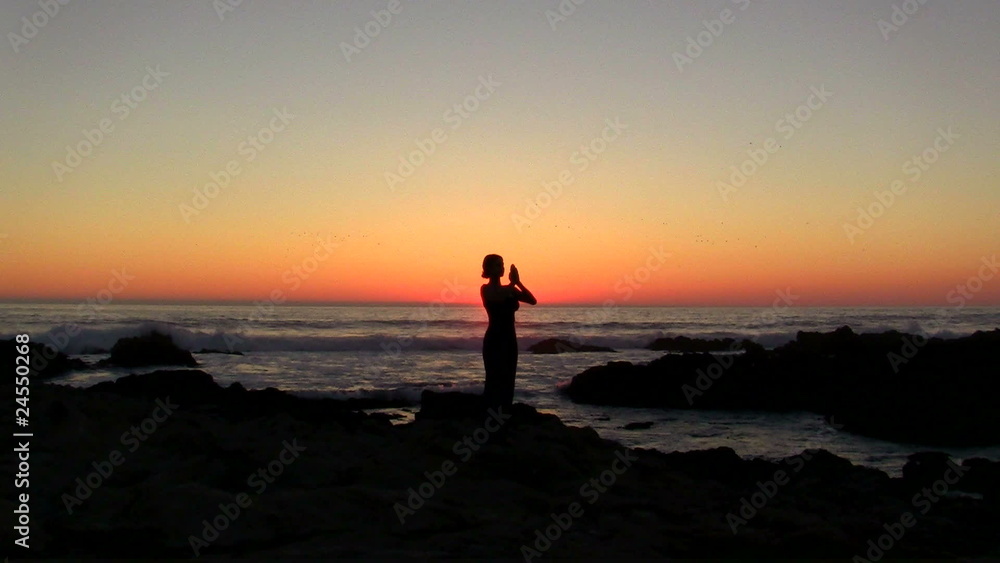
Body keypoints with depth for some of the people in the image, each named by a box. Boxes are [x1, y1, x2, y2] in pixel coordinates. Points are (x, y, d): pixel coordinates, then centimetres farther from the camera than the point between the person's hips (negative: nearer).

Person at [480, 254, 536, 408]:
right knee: (494, 381, -11)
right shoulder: (486, 288, -3)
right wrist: (513, 282, -13)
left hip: (510, 339, 7)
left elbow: (532, 300, 4)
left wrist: (518, 283, -5)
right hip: (494, 339, -7)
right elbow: (499, 298, -25)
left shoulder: (509, 290, 14)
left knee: (508, 382, 7)